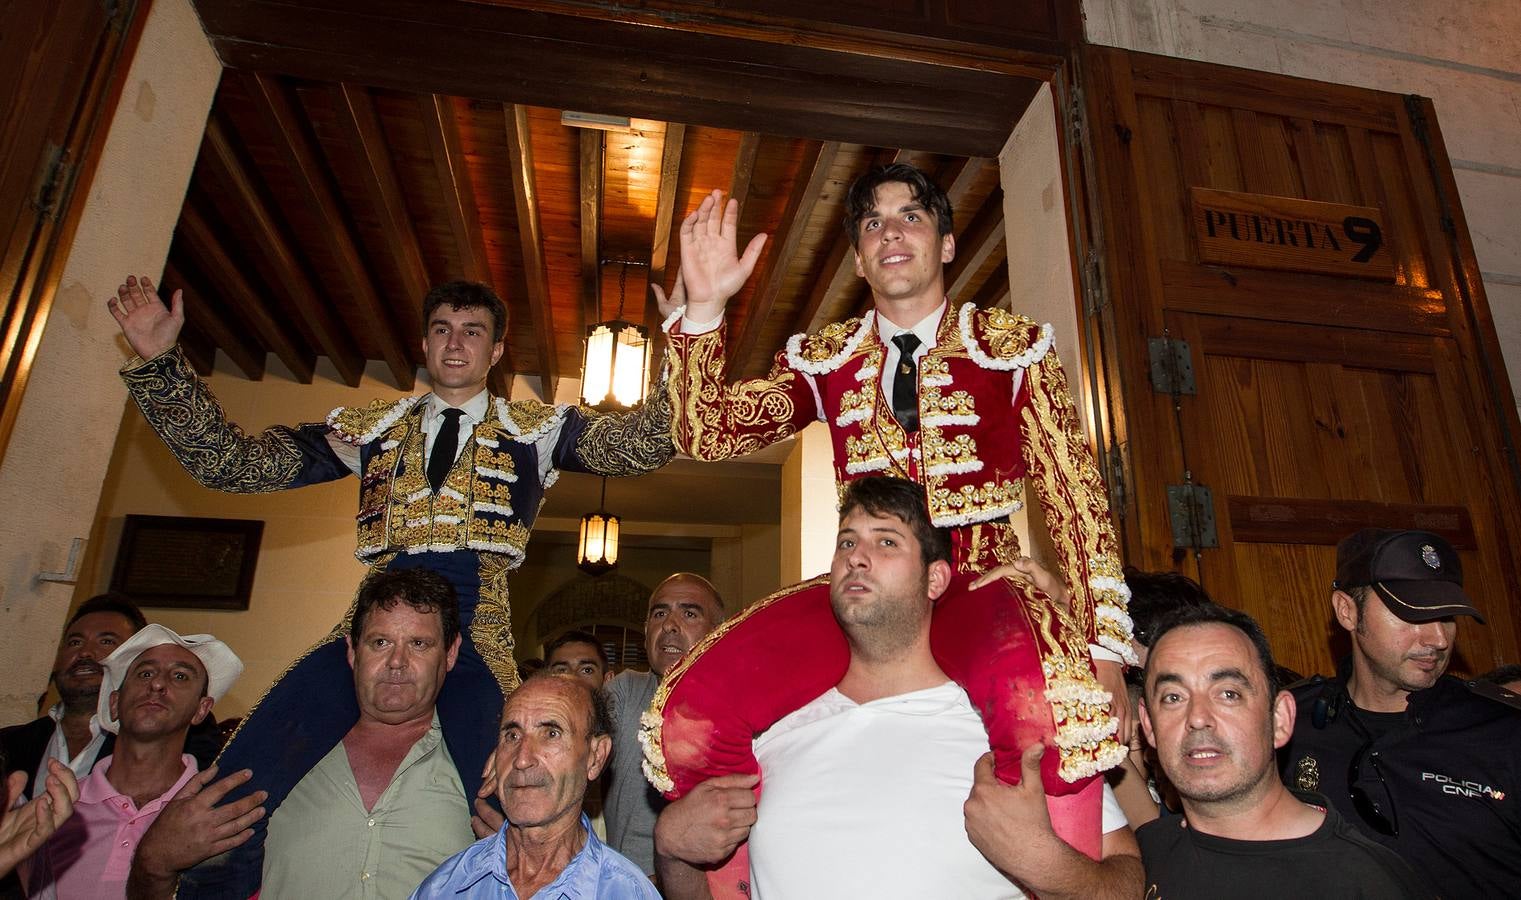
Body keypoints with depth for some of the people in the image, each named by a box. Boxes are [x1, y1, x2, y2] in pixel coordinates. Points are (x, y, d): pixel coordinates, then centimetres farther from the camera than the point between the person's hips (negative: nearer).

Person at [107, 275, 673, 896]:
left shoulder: (536, 428, 12)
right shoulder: (372, 427, 20)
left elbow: (639, 443, -3)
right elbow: (232, 463, 15)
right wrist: (160, 363, 4)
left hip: (476, 628, -2)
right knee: (239, 791, -13)